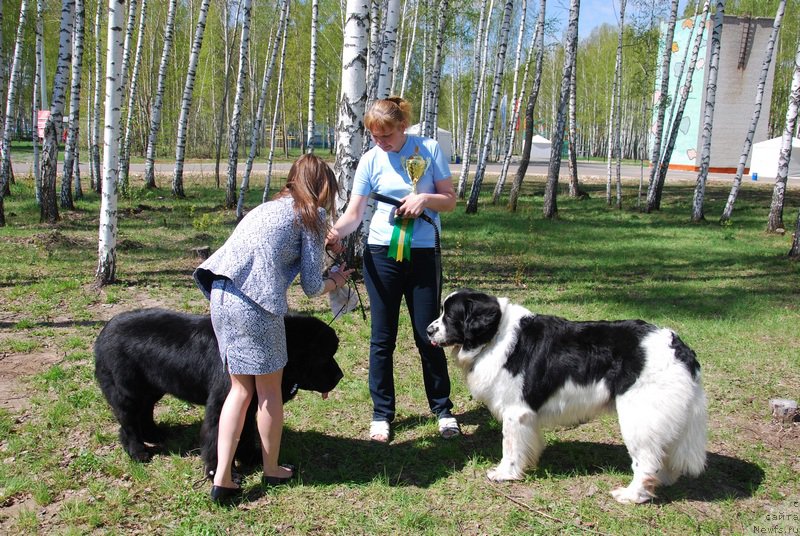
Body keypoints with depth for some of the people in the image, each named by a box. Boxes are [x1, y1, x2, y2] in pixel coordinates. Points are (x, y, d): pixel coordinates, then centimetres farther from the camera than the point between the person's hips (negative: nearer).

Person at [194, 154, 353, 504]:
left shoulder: (269, 207, 27)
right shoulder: (312, 214, 7)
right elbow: (312, 286, 5)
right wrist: (335, 281, 24)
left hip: (220, 295, 7)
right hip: (255, 303, -7)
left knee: (240, 388, 17)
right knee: (269, 390, 12)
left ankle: (222, 478, 13)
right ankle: (272, 471, 28)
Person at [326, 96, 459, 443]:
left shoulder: (429, 150, -2)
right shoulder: (371, 160, -1)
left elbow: (450, 200, 3)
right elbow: (354, 212, -6)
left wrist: (425, 198, -17)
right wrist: (335, 232, -26)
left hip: (423, 254, -1)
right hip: (381, 255, 1)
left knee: (428, 336, 5)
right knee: (382, 338, 6)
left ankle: (442, 409, 23)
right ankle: (382, 414, 18)